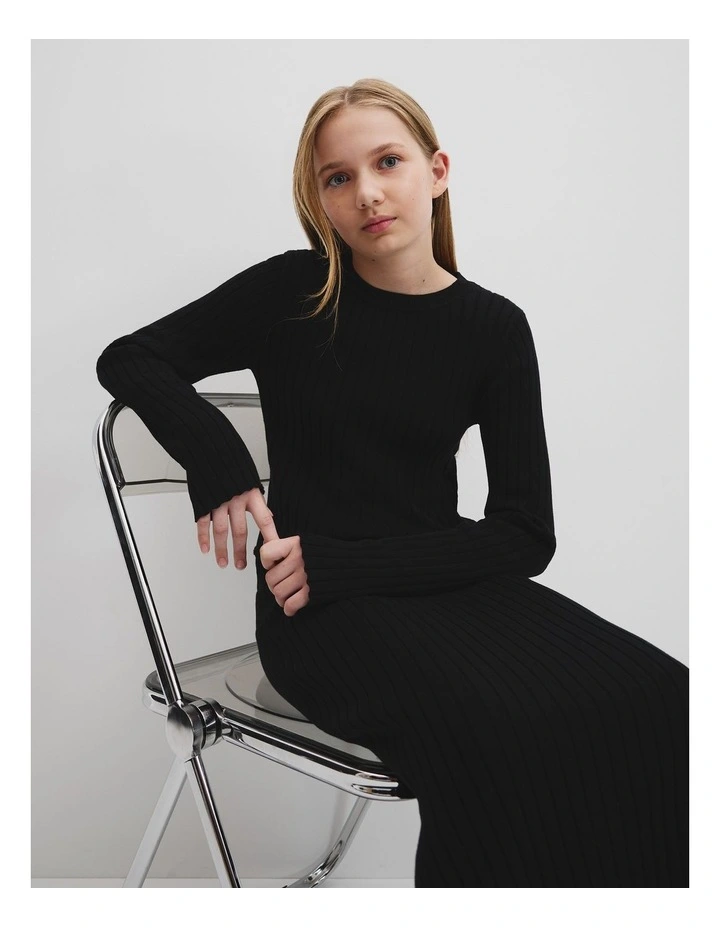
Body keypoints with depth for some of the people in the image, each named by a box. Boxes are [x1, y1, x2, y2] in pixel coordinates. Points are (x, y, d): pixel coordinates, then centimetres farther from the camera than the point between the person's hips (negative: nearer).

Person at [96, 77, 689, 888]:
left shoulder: (493, 327, 3)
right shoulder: (293, 292, 1)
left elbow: (524, 536, -2)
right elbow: (128, 360, 8)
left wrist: (340, 563, -13)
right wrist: (218, 461, -12)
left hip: (444, 582, 3)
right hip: (319, 613, -2)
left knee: (653, 703, -25)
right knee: (505, 729, -33)